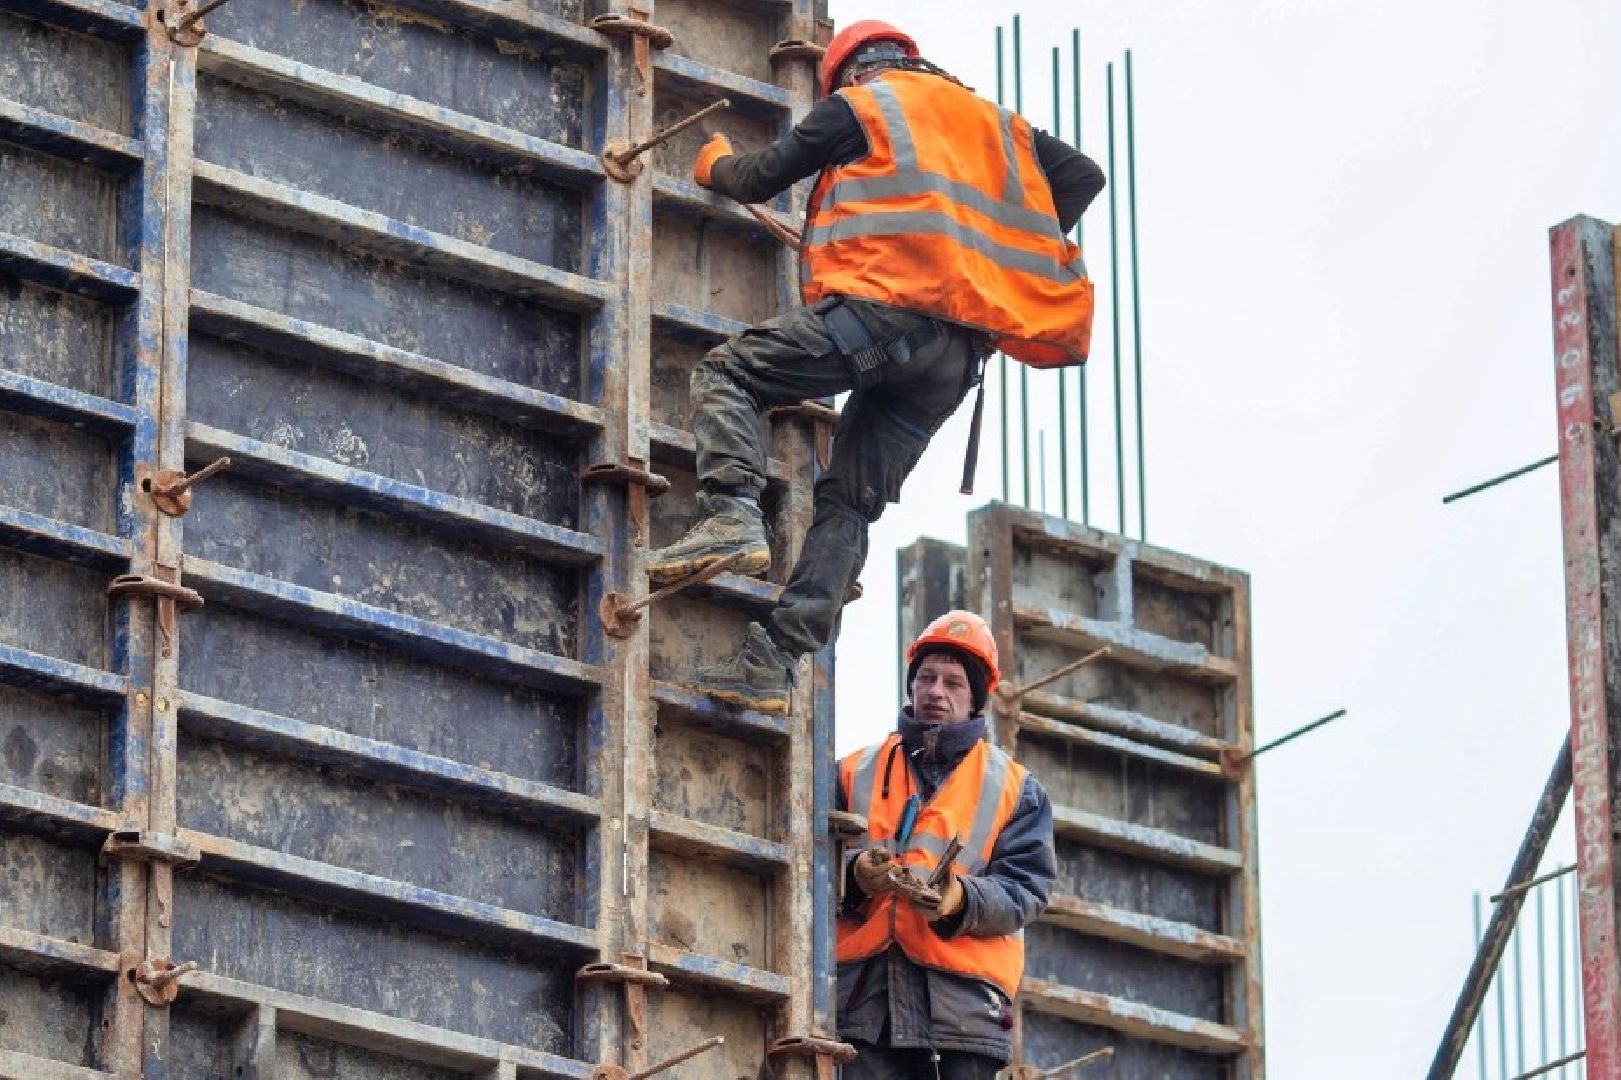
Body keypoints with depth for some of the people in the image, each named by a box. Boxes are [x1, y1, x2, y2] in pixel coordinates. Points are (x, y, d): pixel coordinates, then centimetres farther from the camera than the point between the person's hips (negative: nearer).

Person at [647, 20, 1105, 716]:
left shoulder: (860, 104, 12)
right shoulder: (995, 123, 29)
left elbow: (760, 179, 15)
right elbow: (1083, 176, 25)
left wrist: (716, 164, 38)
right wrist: (1016, 255, 27)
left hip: (885, 307, -6)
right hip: (963, 350, 6)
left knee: (726, 374, 3)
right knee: (850, 501, 7)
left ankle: (733, 516, -21)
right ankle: (773, 660, -3)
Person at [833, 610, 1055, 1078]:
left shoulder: (1015, 788, 16)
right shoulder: (856, 773, 19)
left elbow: (1025, 889, 4)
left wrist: (962, 900, -17)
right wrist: (855, 875, -14)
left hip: (963, 1003, -1)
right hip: (863, 998, 1)